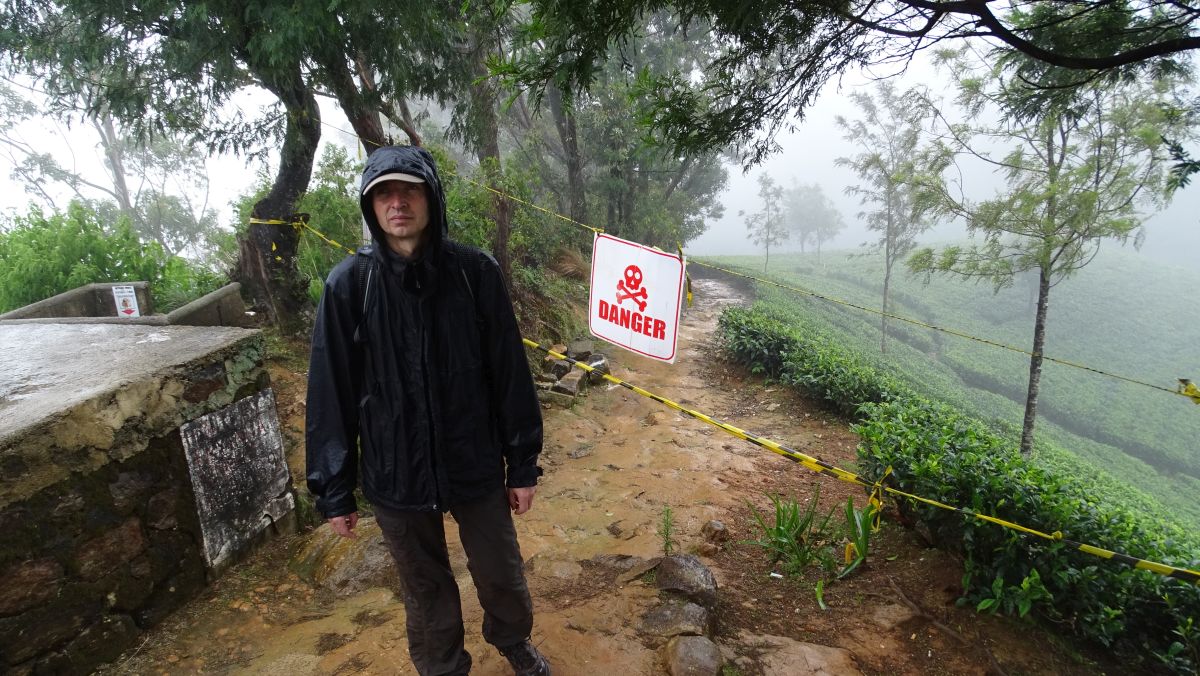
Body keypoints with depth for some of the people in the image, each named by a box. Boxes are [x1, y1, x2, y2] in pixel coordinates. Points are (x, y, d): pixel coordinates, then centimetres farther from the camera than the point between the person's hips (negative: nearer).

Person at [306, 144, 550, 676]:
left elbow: (510, 373, -5)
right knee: (426, 590, 19)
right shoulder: (348, 286, -11)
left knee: (502, 575, 19)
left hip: (476, 467, 1)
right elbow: (331, 394, -5)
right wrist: (334, 491, 0)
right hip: (395, 476, 0)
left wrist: (523, 464, -1)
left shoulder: (475, 272, -11)